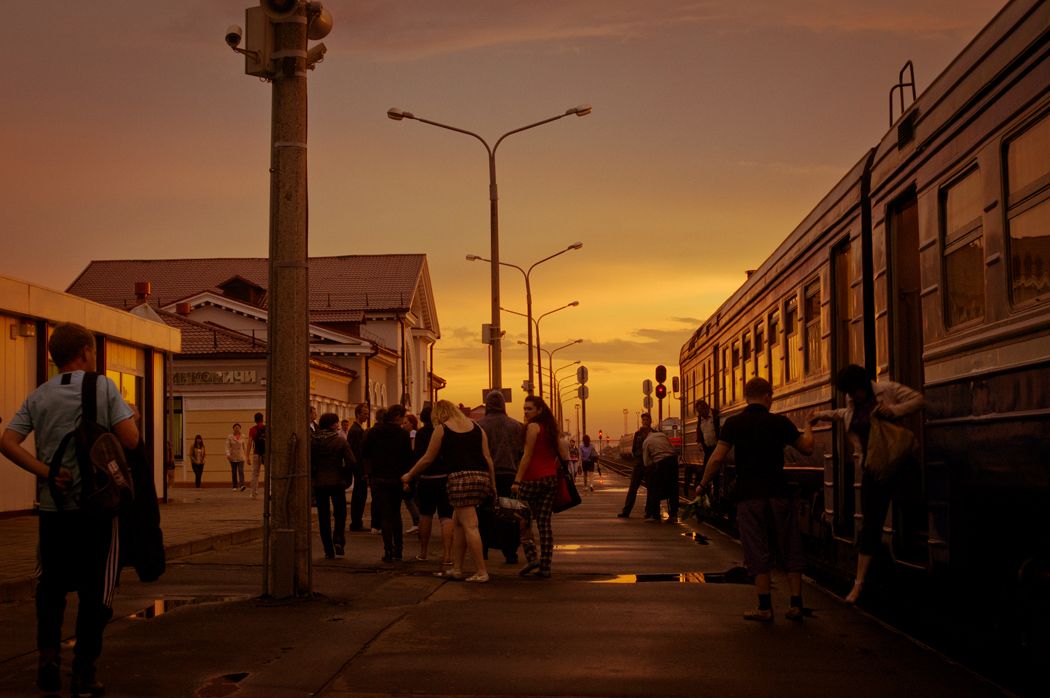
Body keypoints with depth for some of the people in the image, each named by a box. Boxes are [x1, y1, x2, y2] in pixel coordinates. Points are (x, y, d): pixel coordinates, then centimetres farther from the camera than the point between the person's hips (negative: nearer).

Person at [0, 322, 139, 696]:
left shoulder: (38, 396, 7)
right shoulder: (104, 387, -4)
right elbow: (130, 440, -11)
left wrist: (45, 472, -6)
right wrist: (132, 416, 8)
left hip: (52, 507, 3)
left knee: (50, 586, 18)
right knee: (94, 591, 6)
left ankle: (48, 654, 4)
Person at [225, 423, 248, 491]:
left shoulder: (242, 437, 5)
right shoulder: (229, 437, -1)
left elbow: (245, 447, 12)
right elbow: (227, 446, -7)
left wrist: (246, 455, 13)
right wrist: (228, 454, -20)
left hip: (240, 457, 0)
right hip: (233, 457, 0)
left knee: (241, 471, -14)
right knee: (234, 472, 6)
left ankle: (241, 485, -26)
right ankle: (235, 486, 16)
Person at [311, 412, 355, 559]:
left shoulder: (312, 441, -2)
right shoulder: (340, 441, -8)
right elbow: (351, 462, -13)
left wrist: (313, 476, 9)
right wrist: (344, 475, 4)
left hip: (319, 483, 2)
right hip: (337, 482, -2)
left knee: (323, 517, 9)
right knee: (340, 513, 14)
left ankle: (329, 551, 9)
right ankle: (338, 540, -8)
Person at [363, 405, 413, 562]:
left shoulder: (373, 432, -3)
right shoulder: (403, 434, -7)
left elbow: (365, 453, 1)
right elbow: (408, 457, -6)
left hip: (378, 478, 0)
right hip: (396, 478, 0)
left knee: (385, 515, 1)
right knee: (396, 514, 15)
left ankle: (389, 552, -6)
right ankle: (398, 551, 15)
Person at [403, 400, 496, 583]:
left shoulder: (441, 429, 5)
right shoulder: (476, 427, 17)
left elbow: (428, 459, 10)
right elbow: (488, 458, 11)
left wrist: (409, 475, 23)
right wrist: (493, 484, 15)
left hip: (460, 478, -6)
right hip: (482, 477, 6)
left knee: (469, 526, -7)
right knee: (457, 523, 16)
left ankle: (481, 572, -11)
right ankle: (456, 569, 18)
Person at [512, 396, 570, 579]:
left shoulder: (533, 426, -8)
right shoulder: (551, 428, 13)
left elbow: (527, 456, -13)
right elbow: (563, 454, 13)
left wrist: (517, 481, -13)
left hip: (533, 479, -7)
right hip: (551, 479, 7)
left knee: (523, 518, 3)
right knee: (545, 522, 6)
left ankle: (532, 557, -8)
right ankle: (545, 567, 5)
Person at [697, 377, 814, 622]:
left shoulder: (733, 423, -1)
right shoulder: (780, 422, -1)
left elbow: (717, 458, -5)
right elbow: (807, 448, 9)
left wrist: (703, 484, 8)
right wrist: (808, 427, 29)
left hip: (749, 496, 0)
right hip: (779, 493, 0)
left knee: (758, 553, 3)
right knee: (791, 550, 10)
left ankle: (765, 608, 3)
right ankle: (796, 605, 10)